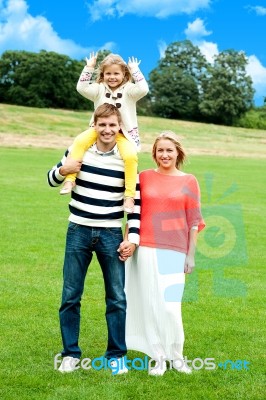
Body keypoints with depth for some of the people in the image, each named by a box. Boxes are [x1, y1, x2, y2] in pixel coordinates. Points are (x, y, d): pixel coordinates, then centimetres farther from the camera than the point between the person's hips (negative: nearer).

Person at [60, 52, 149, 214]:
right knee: (80, 141, -28)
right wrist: (89, 67, -10)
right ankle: (70, 179, -27)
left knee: (130, 156, -31)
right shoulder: (100, 89, 7)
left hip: (123, 133, -2)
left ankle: (129, 195, -23)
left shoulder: (128, 90, 2)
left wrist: (135, 71, -10)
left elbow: (143, 89, -17)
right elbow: (82, 87, -10)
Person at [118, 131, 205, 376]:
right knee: (151, 304, 3)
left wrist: (191, 255, 1)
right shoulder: (144, 177, 6)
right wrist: (127, 242, -2)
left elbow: (194, 222, 4)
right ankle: (158, 358, 15)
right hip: (146, 250, 1)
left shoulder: (189, 181, 4)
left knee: (170, 306, -6)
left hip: (174, 252, -1)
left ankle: (176, 356, 15)